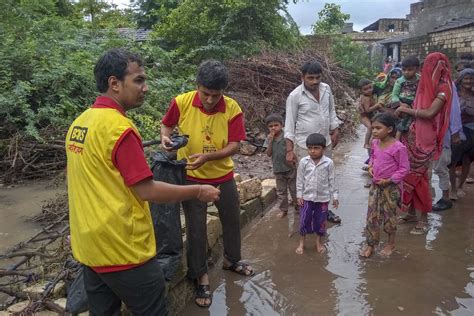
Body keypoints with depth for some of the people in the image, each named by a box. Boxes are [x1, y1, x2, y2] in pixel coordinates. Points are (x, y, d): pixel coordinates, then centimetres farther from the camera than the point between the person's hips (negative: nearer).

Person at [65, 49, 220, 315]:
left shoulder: (79, 122, 6)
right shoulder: (119, 127, -20)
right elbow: (147, 191, -19)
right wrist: (198, 192, -9)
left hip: (88, 246, 9)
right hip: (122, 249, -8)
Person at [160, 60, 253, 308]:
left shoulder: (232, 109, -16)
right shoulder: (181, 103, -17)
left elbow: (234, 146, -16)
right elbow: (166, 125, 1)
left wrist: (207, 156, -30)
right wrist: (166, 137, -21)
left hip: (223, 176, 2)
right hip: (191, 177, -2)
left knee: (232, 220, 18)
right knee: (196, 228, 5)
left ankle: (231, 260, 45)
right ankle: (201, 277, 25)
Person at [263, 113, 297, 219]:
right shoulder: (269, 139, -2)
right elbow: (269, 154, -10)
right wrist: (270, 141, -18)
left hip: (290, 167, -3)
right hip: (278, 169, 3)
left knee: (294, 188, 9)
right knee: (281, 191, 13)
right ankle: (283, 209, 25)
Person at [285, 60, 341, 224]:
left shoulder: (326, 89, -1)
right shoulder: (295, 96, -16)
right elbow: (290, 124, -13)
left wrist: (335, 131, 12)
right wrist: (289, 150, -15)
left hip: (325, 142, 6)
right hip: (305, 145, -5)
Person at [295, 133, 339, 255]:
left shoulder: (328, 163, -10)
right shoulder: (303, 162, -8)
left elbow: (332, 180, -2)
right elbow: (300, 180, -1)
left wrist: (334, 196, 1)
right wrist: (299, 195, -1)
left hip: (323, 198, 0)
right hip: (307, 197, 0)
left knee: (320, 221, 13)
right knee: (304, 220, 7)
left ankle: (319, 241, 34)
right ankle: (301, 242, 25)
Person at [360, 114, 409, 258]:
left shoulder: (398, 147, -21)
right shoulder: (375, 143, -1)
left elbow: (404, 168, -15)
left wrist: (389, 180, -19)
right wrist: (371, 166, -1)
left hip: (391, 187, -6)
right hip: (375, 185, 6)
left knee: (389, 215, 10)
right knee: (372, 215, 9)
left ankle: (391, 243, 31)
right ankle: (370, 244, 22)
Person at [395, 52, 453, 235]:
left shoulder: (443, 88, -11)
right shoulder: (427, 86, 12)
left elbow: (430, 113, -22)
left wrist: (407, 110, -13)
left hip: (425, 139, -7)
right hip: (413, 135, 7)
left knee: (418, 177, -2)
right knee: (410, 174, 9)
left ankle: (424, 219, 12)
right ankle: (412, 212, 23)